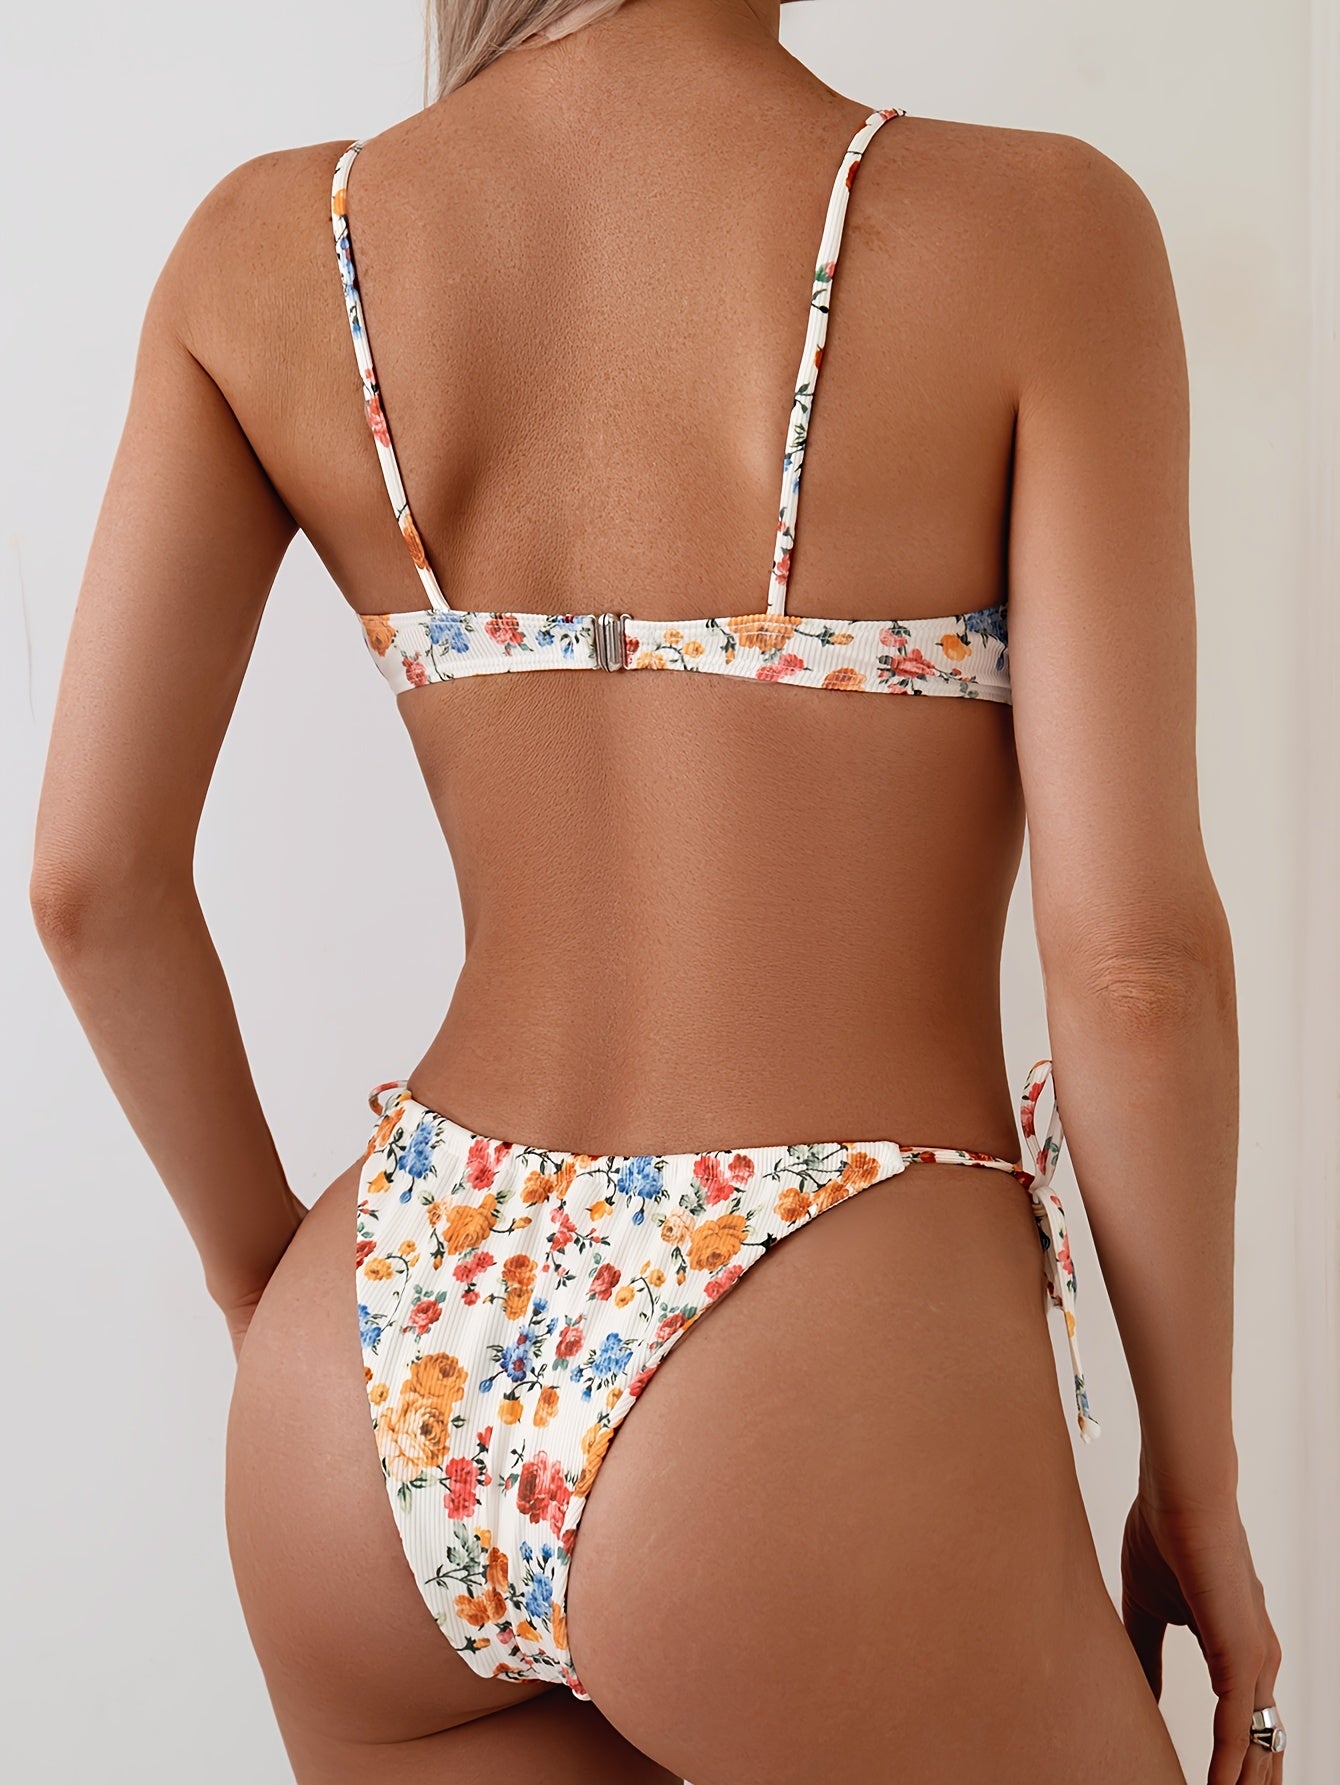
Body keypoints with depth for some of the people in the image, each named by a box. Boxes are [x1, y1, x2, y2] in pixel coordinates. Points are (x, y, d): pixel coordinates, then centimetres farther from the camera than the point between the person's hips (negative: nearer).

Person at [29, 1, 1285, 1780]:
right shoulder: (1031, 229, -10)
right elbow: (1133, 952, -12)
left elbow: (94, 876, 0)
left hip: (393, 1373, 5)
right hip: (823, 1406, -4)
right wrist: (1202, 1487, 3)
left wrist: (274, 1290, 16)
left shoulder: (267, 247, 1)